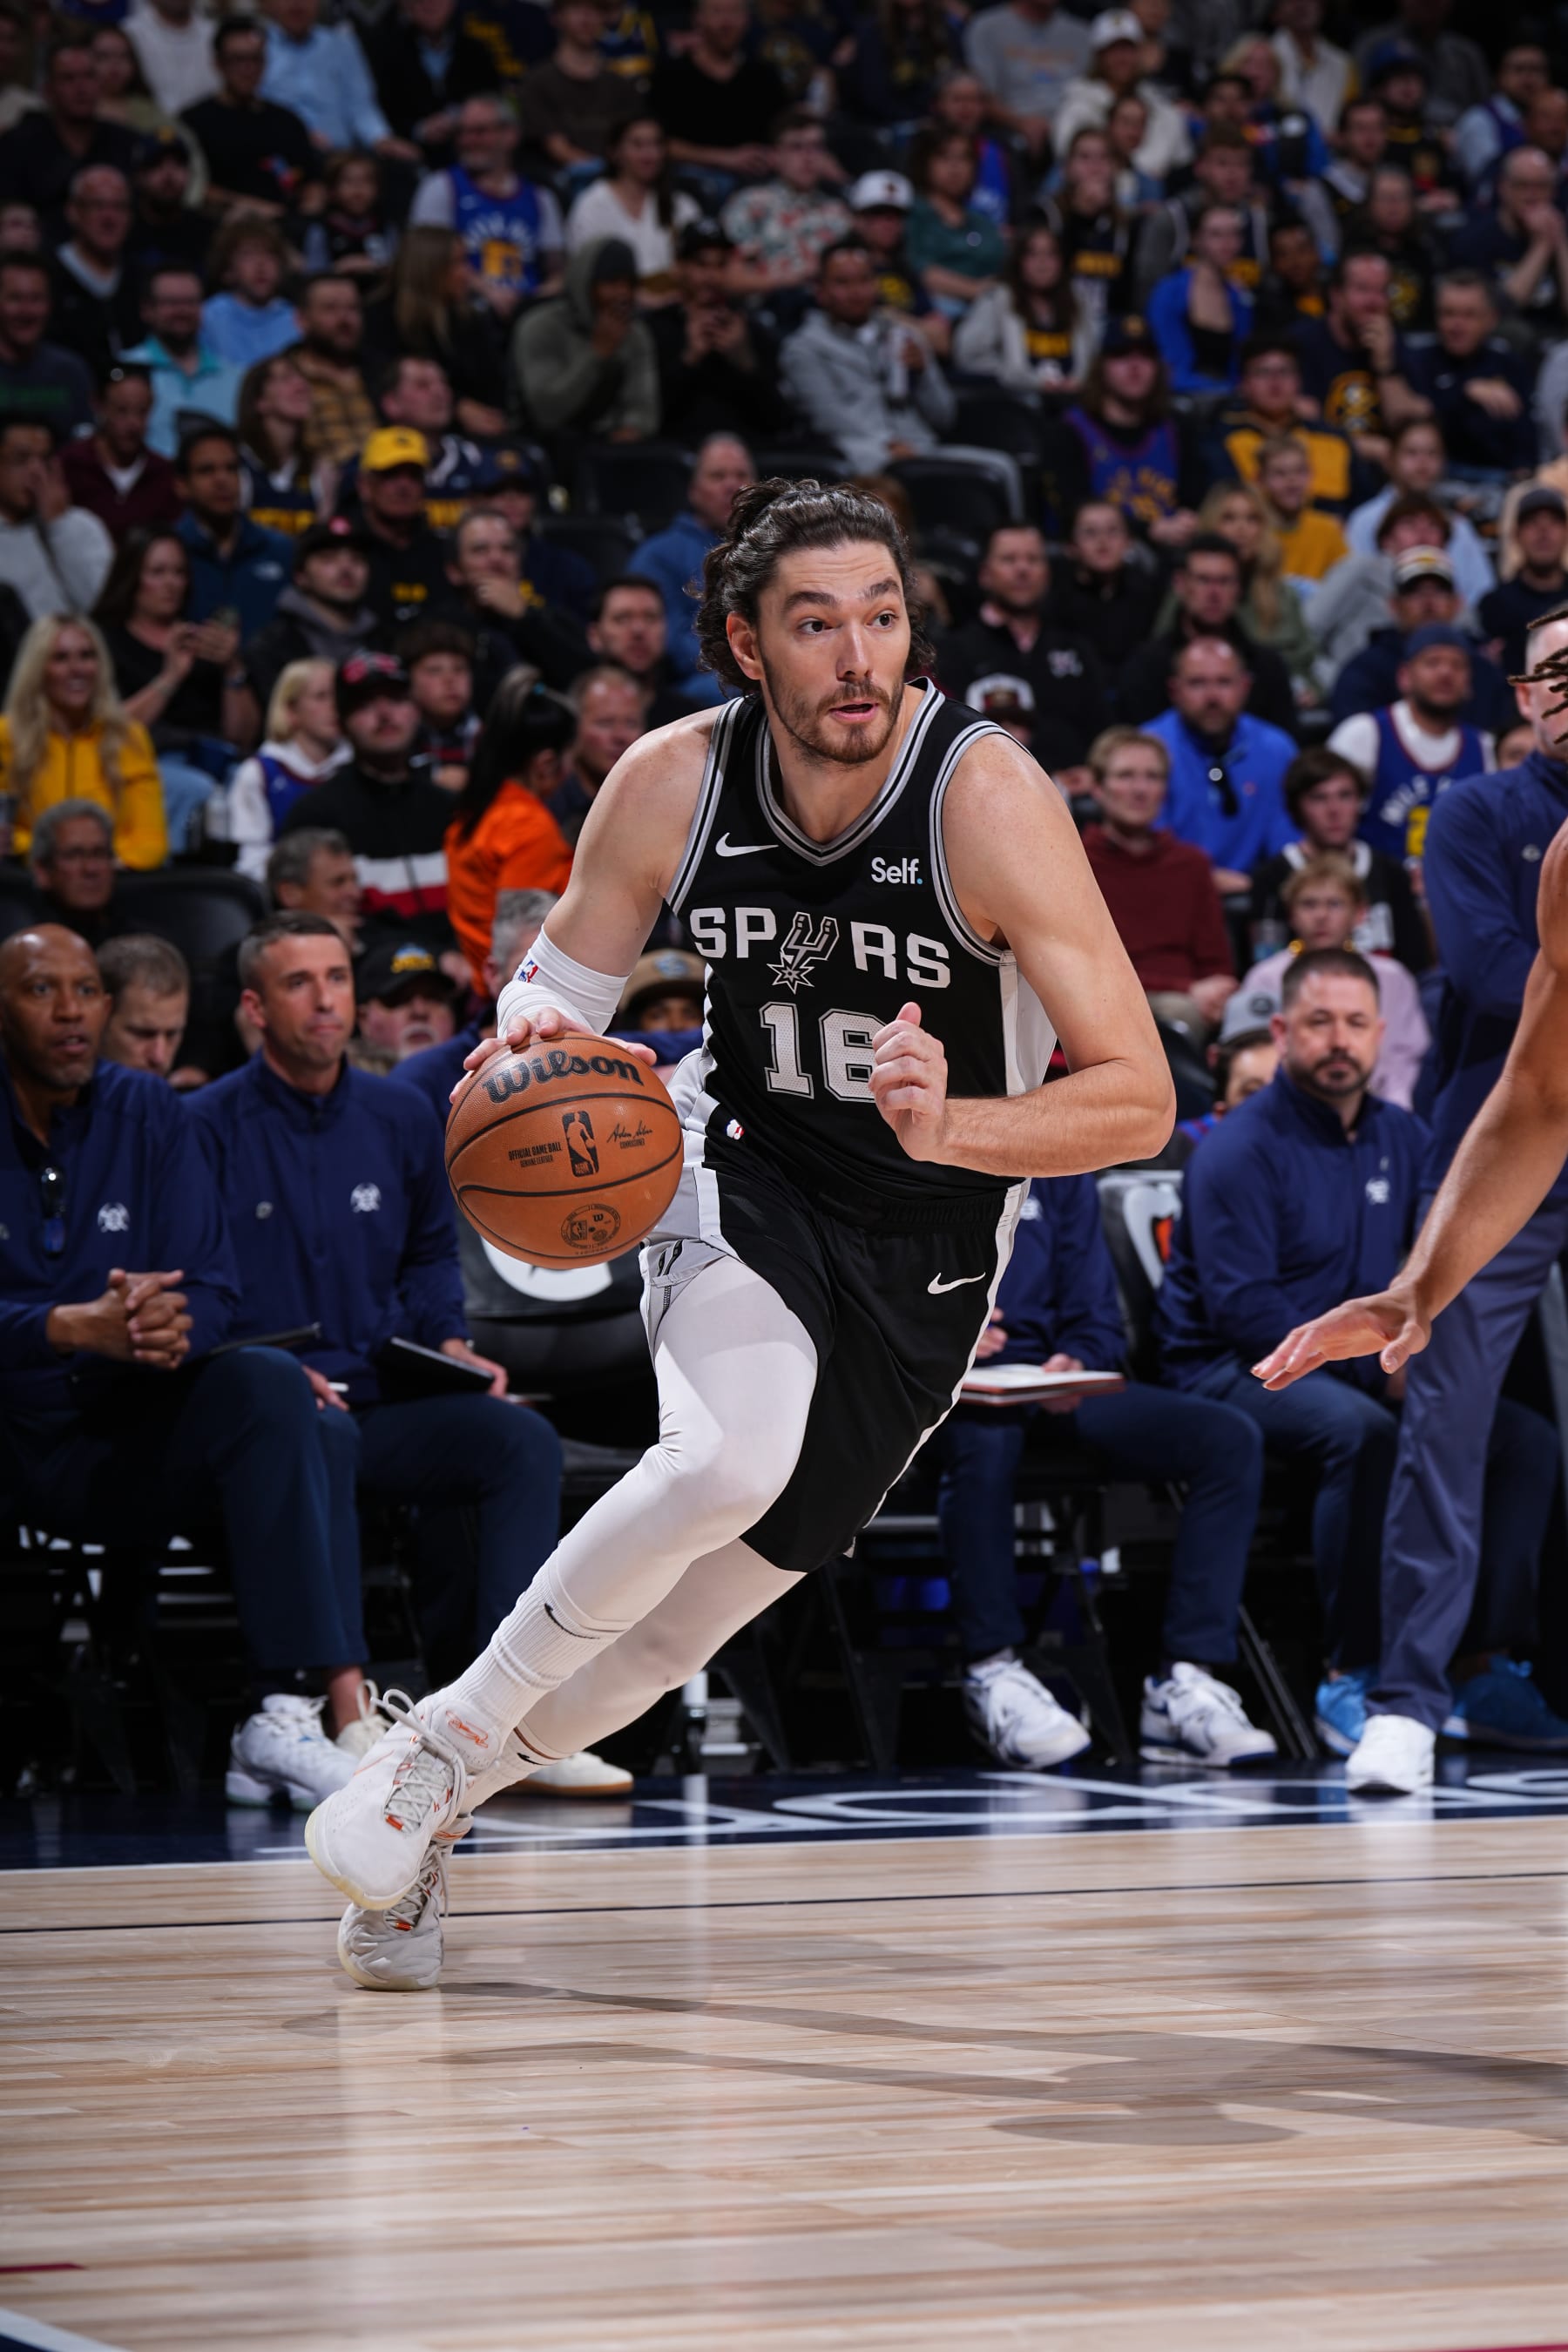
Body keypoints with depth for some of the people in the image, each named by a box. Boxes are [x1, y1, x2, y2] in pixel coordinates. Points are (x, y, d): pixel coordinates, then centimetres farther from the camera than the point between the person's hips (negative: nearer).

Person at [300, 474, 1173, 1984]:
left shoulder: (986, 798, -24)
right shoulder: (675, 785, -14)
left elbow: (1138, 1099, -24)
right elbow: (564, 980, 4)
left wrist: (950, 1129, -41)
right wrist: (530, 1036, -21)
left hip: (926, 1249, 0)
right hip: (742, 1168, 0)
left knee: (676, 1622, 5)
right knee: (730, 1458, -33)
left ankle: (434, 1798, 31)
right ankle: (446, 1735, -14)